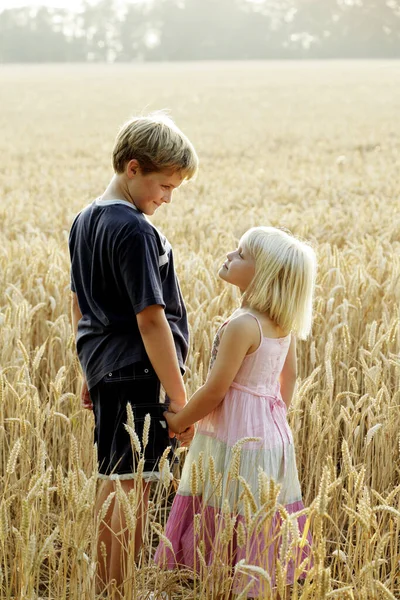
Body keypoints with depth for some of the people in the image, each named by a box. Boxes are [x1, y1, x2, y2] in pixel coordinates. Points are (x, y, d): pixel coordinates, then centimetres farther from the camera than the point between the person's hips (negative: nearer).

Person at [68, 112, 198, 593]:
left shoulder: (84, 222, 11)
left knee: (116, 481, 17)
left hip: (103, 367, 10)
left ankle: (110, 585, 27)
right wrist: (179, 397, -15)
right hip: (137, 374, -10)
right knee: (126, 485, -3)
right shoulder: (134, 231, -18)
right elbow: (150, 319, -19)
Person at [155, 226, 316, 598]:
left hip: (235, 439, -8)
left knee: (226, 534, 3)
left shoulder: (242, 325, -22)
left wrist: (177, 422, -4)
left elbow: (214, 391, -19)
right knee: (261, 527, 15)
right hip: (272, 435, 8)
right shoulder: (284, 323, 2)